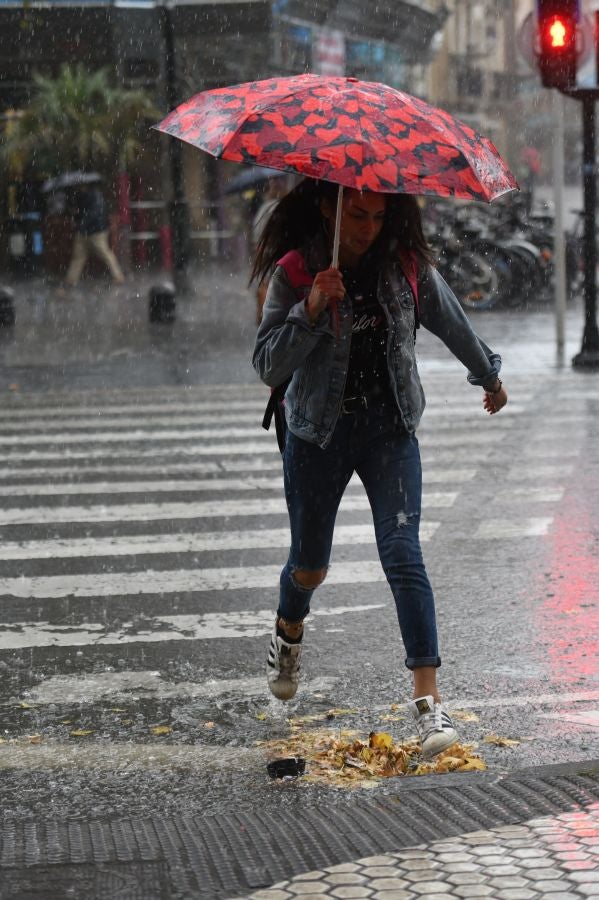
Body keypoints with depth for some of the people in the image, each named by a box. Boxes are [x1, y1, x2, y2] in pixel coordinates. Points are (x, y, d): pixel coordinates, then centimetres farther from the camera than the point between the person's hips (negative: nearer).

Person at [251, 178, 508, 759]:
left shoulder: (407, 268, -2)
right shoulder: (294, 273, -9)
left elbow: (453, 325, 16)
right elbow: (267, 366, -15)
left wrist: (489, 377, 31)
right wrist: (310, 311, -29)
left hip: (390, 431, 1)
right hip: (318, 433, 0)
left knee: (402, 554, -15)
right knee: (310, 563, 12)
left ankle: (428, 699, -18)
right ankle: (288, 634, 48)